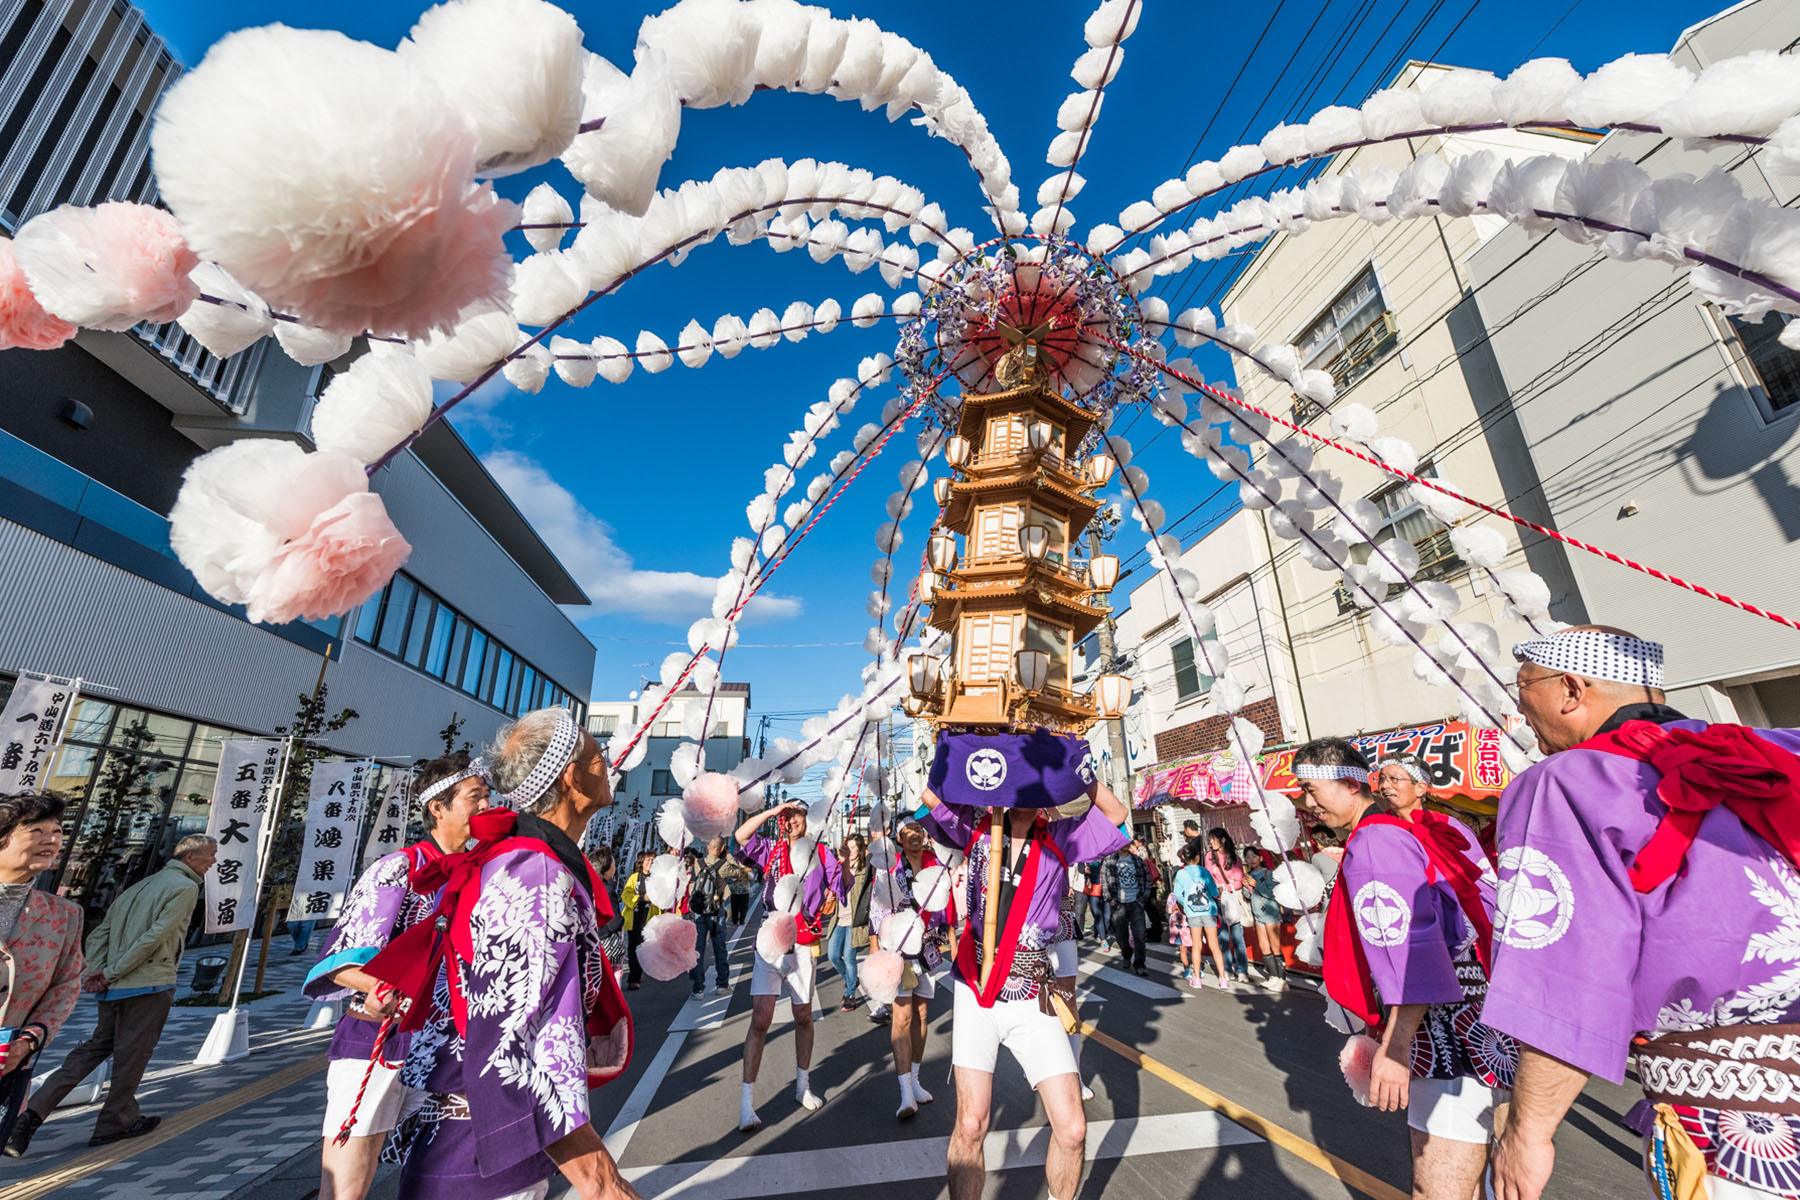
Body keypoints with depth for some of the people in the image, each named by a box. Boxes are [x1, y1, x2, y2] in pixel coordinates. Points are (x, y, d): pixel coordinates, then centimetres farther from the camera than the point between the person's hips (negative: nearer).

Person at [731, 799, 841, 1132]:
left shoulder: (821, 853, 4)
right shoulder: (771, 850, 4)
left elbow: (841, 886, 9)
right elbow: (741, 834, -11)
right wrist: (773, 810, -12)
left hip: (804, 946, 1)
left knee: (803, 1018, 15)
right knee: (760, 1020, -7)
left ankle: (803, 1084, 34)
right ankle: (747, 1101, 3)